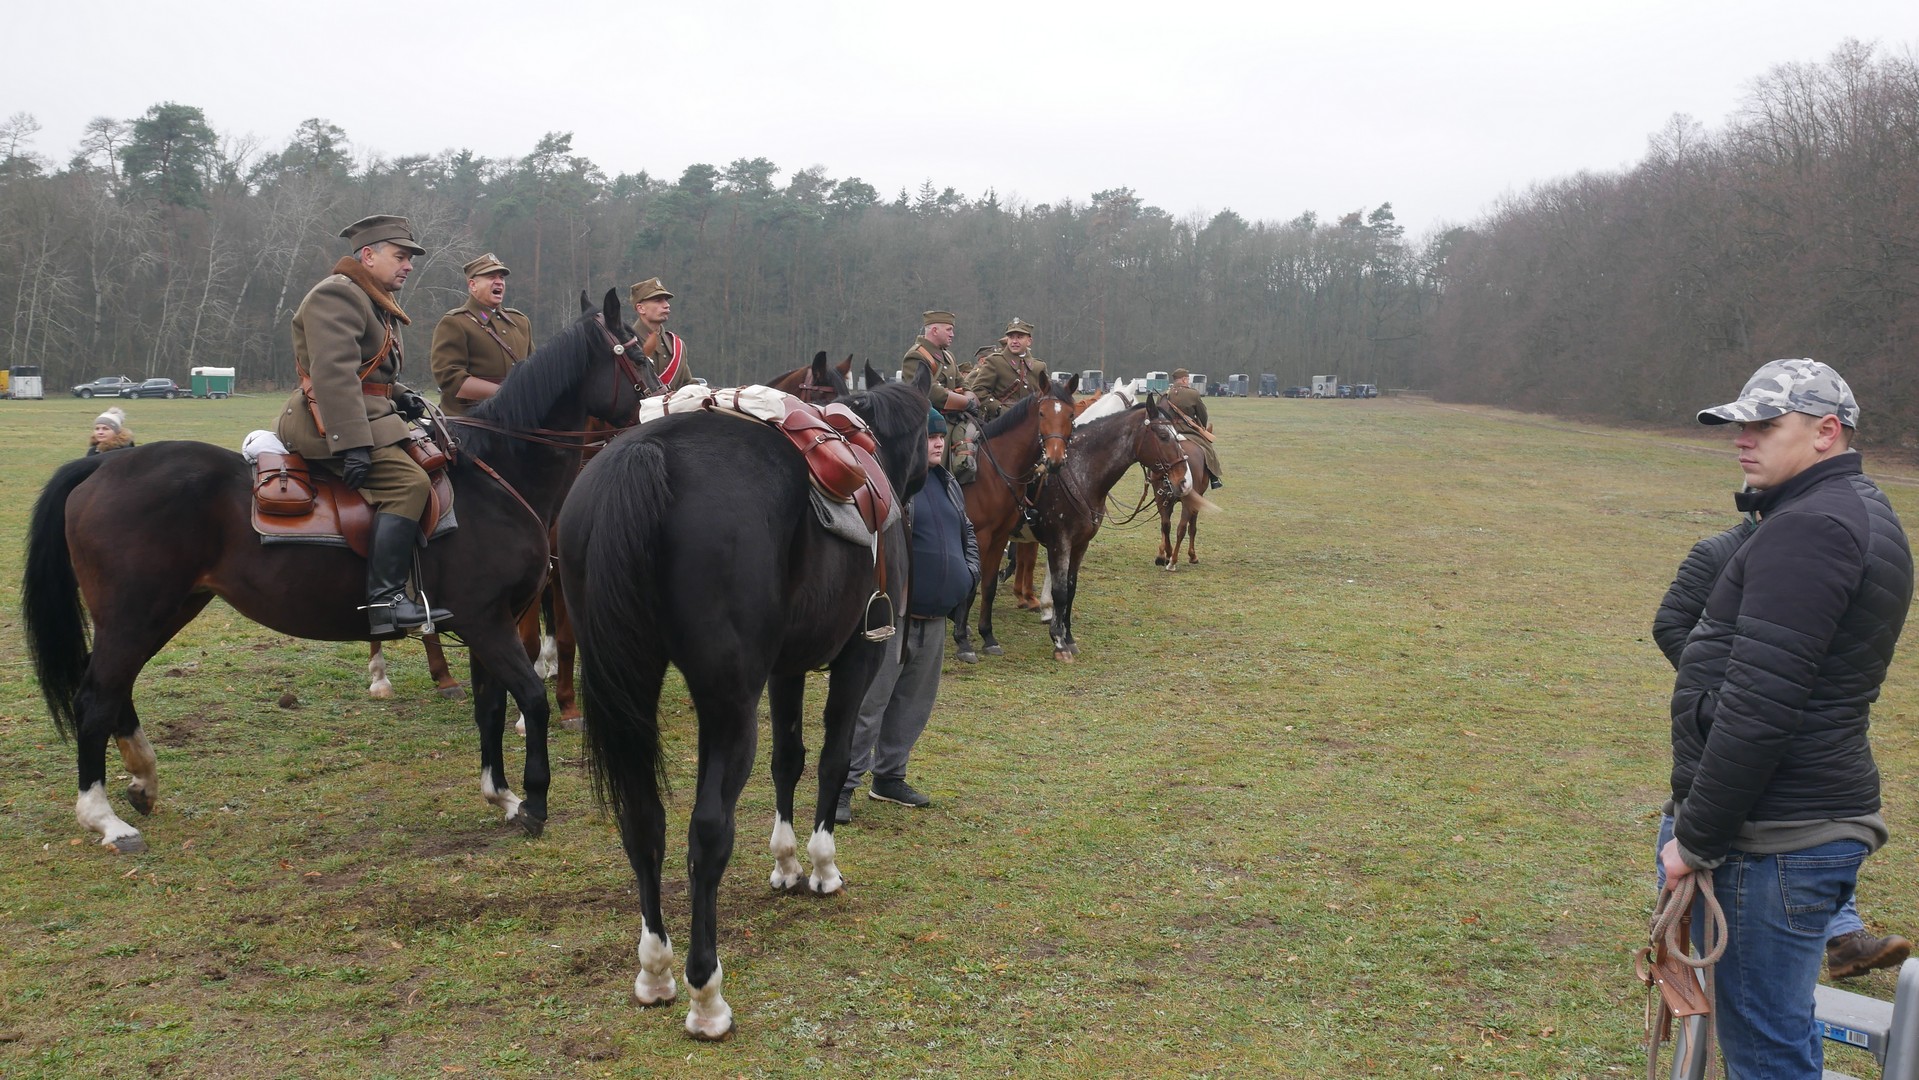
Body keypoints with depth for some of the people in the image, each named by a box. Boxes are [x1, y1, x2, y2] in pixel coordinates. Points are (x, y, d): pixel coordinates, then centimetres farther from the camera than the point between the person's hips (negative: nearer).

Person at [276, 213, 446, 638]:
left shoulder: (375, 302, 22)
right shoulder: (335, 295, -12)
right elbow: (333, 372, -24)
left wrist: (400, 396, 9)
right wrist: (351, 444, -31)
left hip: (370, 413, 11)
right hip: (329, 422, -11)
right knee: (408, 482, -26)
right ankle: (385, 599, -30)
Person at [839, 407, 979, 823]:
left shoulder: (948, 484, 14)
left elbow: (967, 534, 25)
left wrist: (969, 573, 10)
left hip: (934, 616, 9)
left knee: (914, 702, 17)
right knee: (868, 702, -4)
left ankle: (889, 776, 31)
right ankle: (842, 786, 3)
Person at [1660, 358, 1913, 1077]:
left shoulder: (1808, 529, -18)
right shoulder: (1861, 513, 16)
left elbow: (1757, 708, -24)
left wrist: (1695, 840, -16)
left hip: (1776, 842, -10)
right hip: (1818, 818, 10)